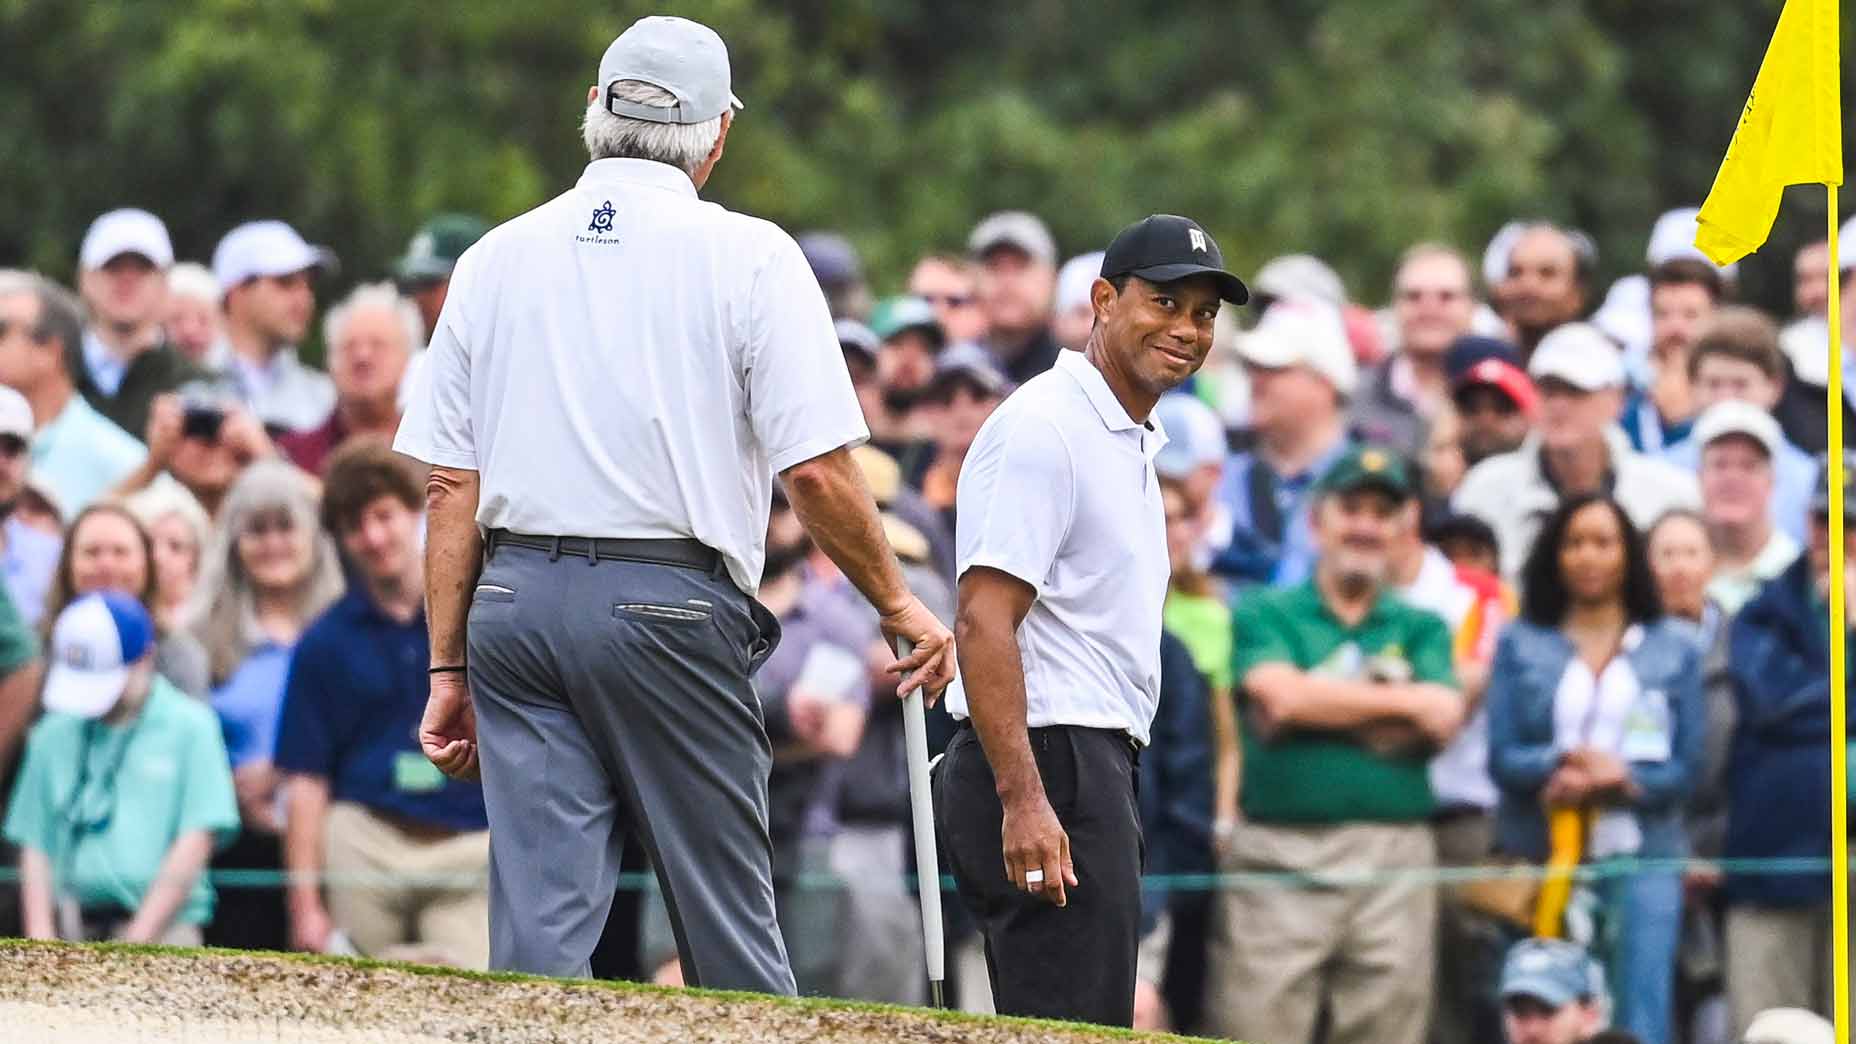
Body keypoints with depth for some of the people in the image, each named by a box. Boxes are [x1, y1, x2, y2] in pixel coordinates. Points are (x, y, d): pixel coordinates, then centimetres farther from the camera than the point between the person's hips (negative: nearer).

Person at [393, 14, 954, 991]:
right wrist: (899, 605, 7)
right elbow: (816, 472, -7)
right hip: (671, 602, -4)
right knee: (728, 920, 3)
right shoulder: (748, 256, -2)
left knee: (537, 931, 1)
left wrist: (449, 668, 12)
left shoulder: (496, 258, 10)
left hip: (516, 599, 4)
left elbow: (450, 487, 8)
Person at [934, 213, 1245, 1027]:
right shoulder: (1045, 427, -12)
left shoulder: (1130, 441, 20)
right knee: (1075, 1026, -15)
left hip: (1091, 771, 11)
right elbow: (983, 620, -20)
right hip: (1045, 771, -11)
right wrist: (1023, 800, -27)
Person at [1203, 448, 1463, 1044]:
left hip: (1396, 861, 2)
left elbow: (1442, 717, -1)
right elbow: (1280, 693, -8)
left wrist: (1320, 701, -5)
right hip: (1278, 854, -2)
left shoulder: (1421, 629, 16)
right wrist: (1398, 700, -1)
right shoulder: (1265, 615, 11)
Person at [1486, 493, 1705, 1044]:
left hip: (1640, 859, 0)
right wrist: (1562, 766, -17)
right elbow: (1502, 756, 0)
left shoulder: (1675, 648, 9)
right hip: (1541, 859, 0)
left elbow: (1689, 766, 3)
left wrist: (1621, 780, -14)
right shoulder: (1520, 644, 9)